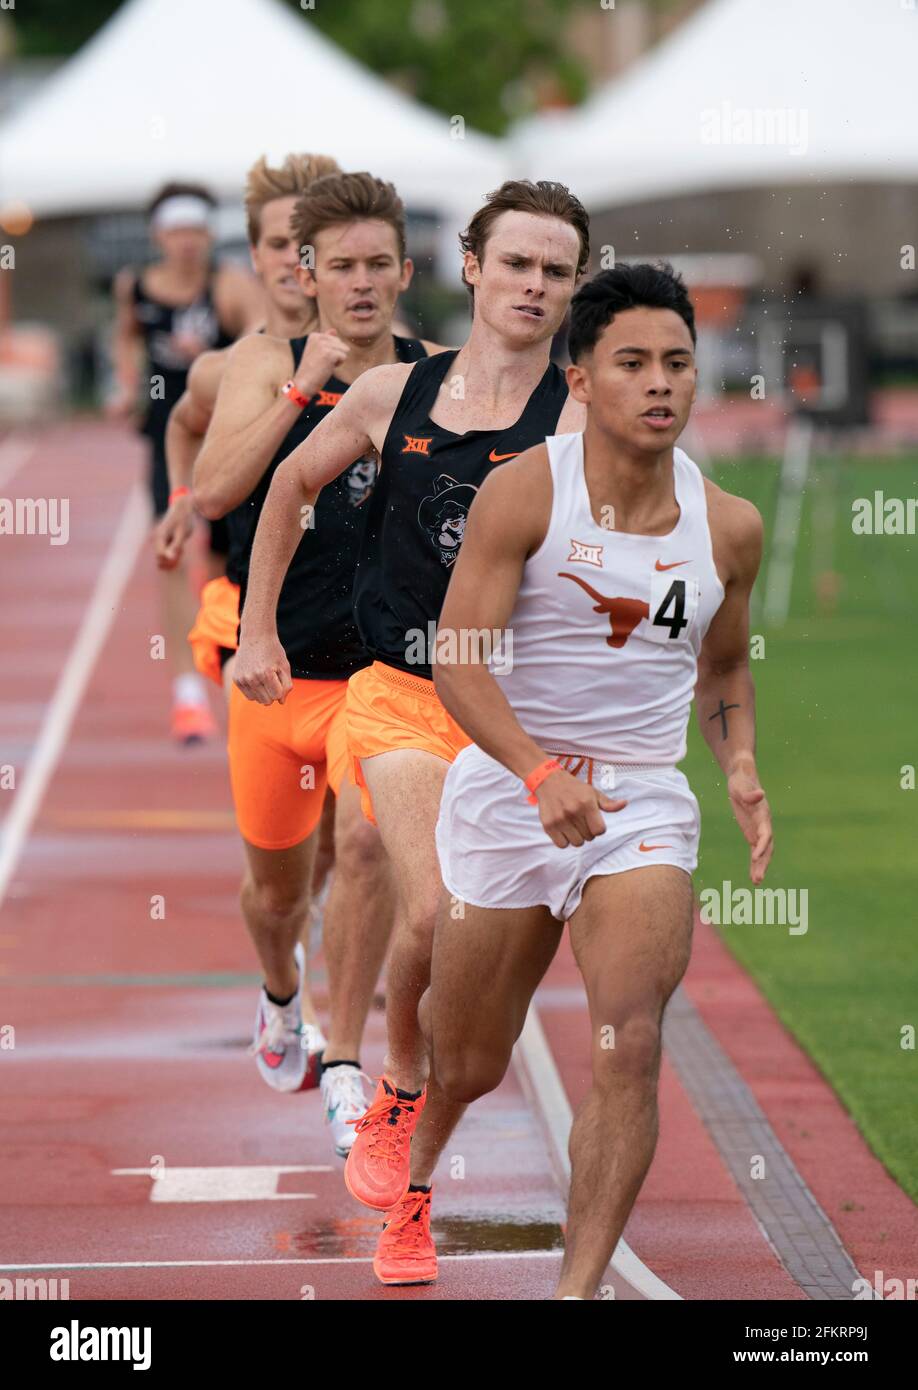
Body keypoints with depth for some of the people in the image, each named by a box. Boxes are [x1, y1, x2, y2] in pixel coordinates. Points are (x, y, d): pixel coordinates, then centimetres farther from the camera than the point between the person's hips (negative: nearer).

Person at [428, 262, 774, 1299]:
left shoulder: (729, 526, 1)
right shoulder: (524, 492, -11)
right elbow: (456, 663, -15)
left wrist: (742, 773, -1)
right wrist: (543, 774, -30)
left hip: (644, 802, 2)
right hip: (510, 785, -1)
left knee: (629, 1050, -19)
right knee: (463, 1067, 11)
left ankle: (578, 1287, -15)